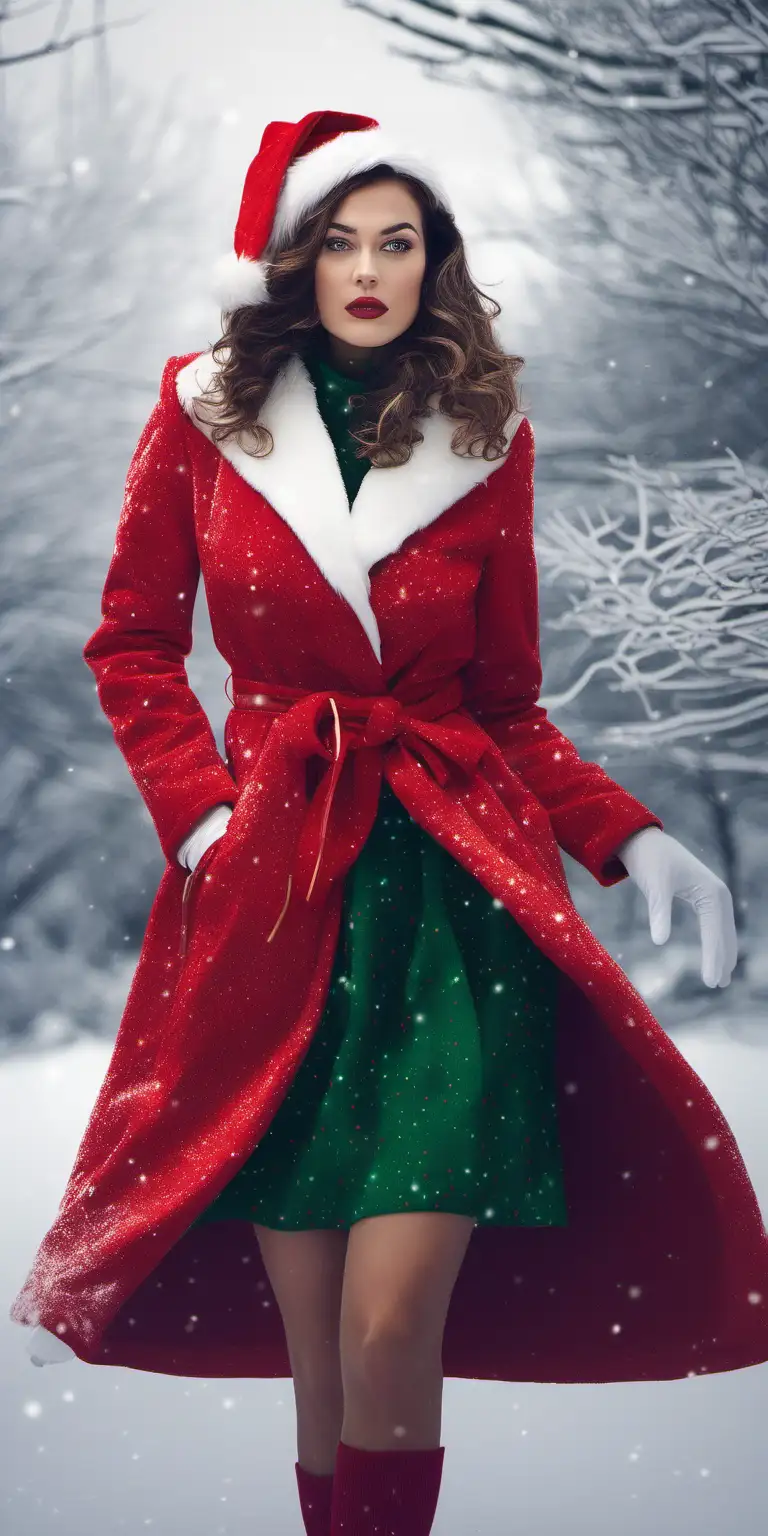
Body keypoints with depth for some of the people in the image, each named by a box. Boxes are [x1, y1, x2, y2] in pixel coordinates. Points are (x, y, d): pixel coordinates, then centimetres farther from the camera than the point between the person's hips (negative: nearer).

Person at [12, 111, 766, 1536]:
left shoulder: (486, 439, 8)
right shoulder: (207, 414, 7)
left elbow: (509, 707, 12)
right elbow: (132, 645, 13)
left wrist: (633, 840, -3)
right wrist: (204, 816, -2)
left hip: (454, 885, 0)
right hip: (271, 887, 1)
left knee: (392, 1330, -12)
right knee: (313, 1352, 1)